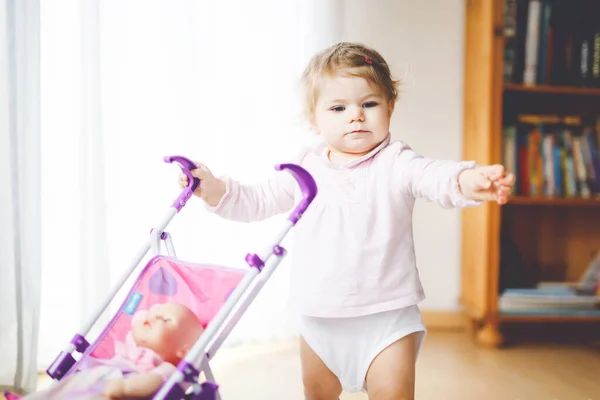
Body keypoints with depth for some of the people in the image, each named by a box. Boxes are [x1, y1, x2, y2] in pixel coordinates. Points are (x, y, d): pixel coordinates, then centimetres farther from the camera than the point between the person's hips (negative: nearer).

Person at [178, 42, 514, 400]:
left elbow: (434, 176, -29)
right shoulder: (305, 169, 0)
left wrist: (468, 181, -51)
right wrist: (214, 189, -6)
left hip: (386, 317, -4)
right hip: (320, 318, 5)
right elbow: (256, 202, 9)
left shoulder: (395, 162, -11)